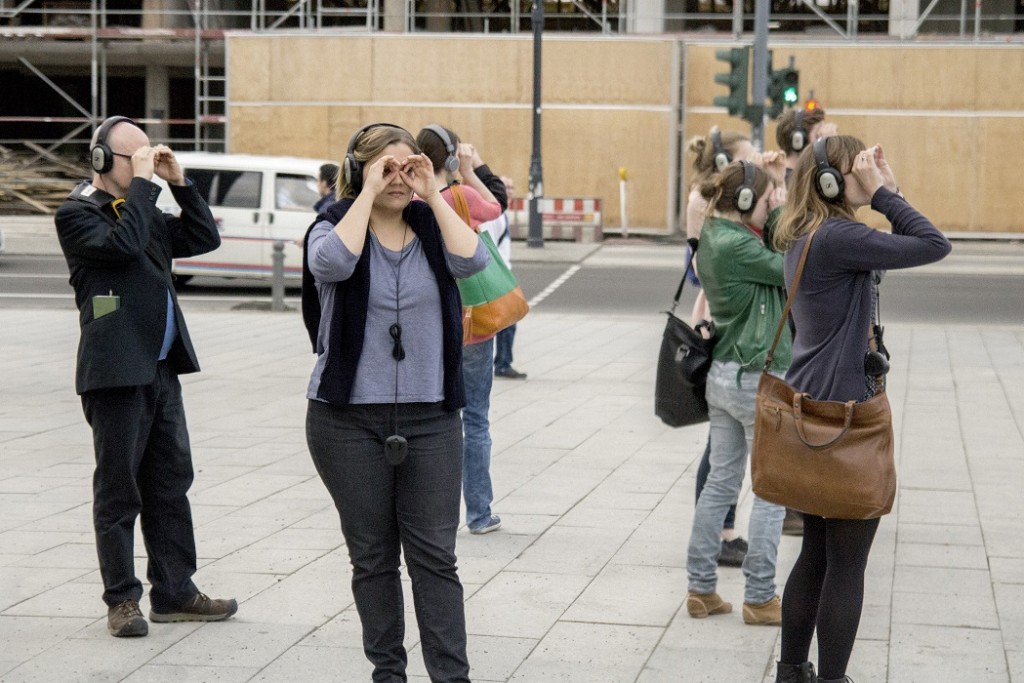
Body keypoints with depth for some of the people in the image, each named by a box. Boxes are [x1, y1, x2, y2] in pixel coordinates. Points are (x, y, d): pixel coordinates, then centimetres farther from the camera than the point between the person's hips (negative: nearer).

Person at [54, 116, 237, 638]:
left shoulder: (142, 209, 17)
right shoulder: (76, 214, -6)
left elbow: (203, 238, 14)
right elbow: (122, 243, -24)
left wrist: (178, 181, 6)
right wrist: (143, 183, -16)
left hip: (161, 369, 8)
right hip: (115, 373, -8)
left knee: (171, 483, 11)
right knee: (119, 490, -1)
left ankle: (174, 592, 18)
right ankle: (122, 599, 7)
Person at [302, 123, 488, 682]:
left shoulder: (432, 228, 6)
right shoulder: (334, 226, -1)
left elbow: (473, 260, -14)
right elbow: (333, 262, -24)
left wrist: (432, 195, -11)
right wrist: (368, 194, -16)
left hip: (430, 418, 1)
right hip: (349, 419, -1)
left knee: (434, 555, 0)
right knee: (372, 555, 9)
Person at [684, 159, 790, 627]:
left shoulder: (714, 236, 8)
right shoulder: (736, 245, -20)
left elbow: (770, 263, 8)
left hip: (723, 375, 9)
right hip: (758, 379, -9)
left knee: (720, 483, 13)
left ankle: (701, 588, 18)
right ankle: (760, 598, 8)